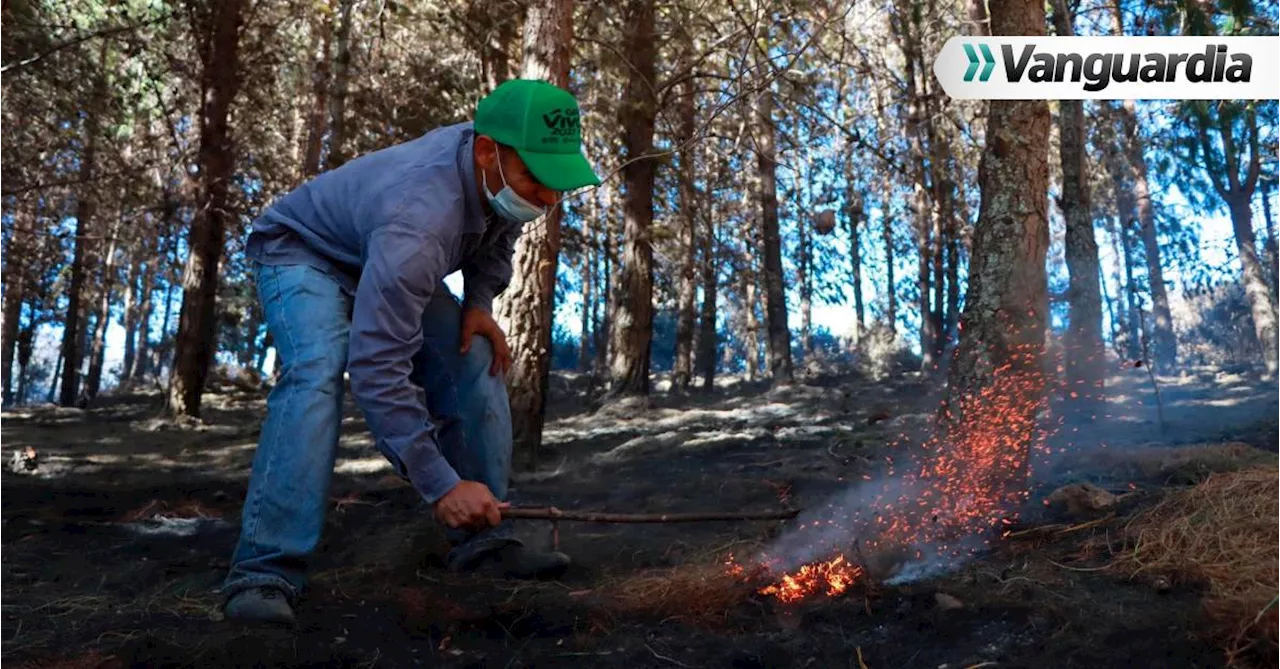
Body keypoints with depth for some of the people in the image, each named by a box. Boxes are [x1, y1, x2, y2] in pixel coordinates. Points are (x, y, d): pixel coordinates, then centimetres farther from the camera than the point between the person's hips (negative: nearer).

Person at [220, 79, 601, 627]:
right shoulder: (418, 223, -44)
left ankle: (483, 541, -1)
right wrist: (441, 486, -45)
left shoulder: (506, 166, -20)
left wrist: (479, 301, -10)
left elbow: (498, 233, 6)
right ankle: (265, 572, -29)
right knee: (316, 373, -33)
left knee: (476, 361, -8)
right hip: (301, 253, -7)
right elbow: (376, 369, -45)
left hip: (382, 260, 7)